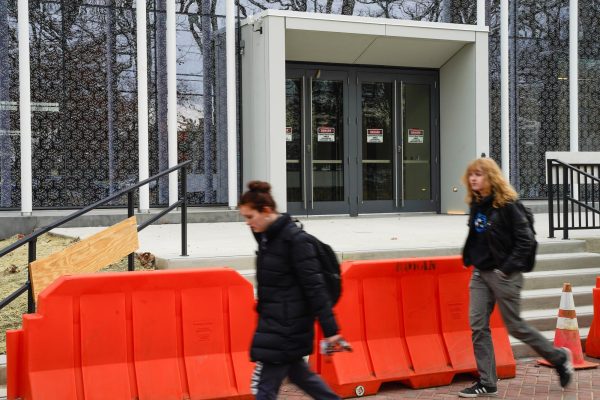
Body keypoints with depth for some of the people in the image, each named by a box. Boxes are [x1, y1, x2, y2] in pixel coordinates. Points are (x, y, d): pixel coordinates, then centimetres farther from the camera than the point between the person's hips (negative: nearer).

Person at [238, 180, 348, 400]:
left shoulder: (295, 239, -18)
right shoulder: (266, 237, 8)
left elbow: (315, 287, -19)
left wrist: (330, 330, -19)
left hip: (287, 325, -9)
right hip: (273, 321, 9)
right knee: (297, 372, 21)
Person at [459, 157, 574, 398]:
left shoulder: (506, 205, -14)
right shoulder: (476, 205, 7)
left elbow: (526, 240, -14)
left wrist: (508, 267, -18)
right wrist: (470, 259, 10)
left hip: (504, 275, -7)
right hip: (480, 274, 7)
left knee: (514, 326, 3)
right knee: (478, 326, 1)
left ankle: (559, 357, 26)